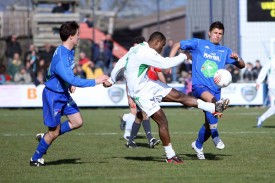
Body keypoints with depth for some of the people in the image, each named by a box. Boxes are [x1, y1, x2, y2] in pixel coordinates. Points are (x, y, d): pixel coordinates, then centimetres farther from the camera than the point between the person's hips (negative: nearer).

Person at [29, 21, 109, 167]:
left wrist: (70, 84, 9)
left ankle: (45, 138, 19)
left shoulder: (70, 51, 1)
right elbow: (71, 79, -36)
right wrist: (94, 82, -33)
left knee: (77, 122, 5)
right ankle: (35, 159, 17)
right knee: (54, 131, -2)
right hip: (53, 95, -9)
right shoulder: (60, 56, -30)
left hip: (64, 93, 9)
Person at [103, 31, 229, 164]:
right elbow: (166, 63, -29)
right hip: (141, 93, -9)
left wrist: (111, 80, 29)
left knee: (179, 96, 1)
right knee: (162, 122, -8)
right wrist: (184, 56, -14)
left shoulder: (136, 49, 8)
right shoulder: (146, 53, -24)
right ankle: (170, 156, 1)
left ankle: (214, 108, -2)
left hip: (149, 84, 9)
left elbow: (119, 64, 17)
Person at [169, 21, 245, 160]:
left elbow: (242, 65, 15)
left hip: (215, 89, 5)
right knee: (211, 99, -38)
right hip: (199, 85, -5)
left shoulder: (225, 51, 16)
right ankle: (215, 135, -34)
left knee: (209, 122, 6)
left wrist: (237, 58, -8)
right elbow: (177, 45, 9)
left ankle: (198, 145, 35)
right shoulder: (199, 44, 6)